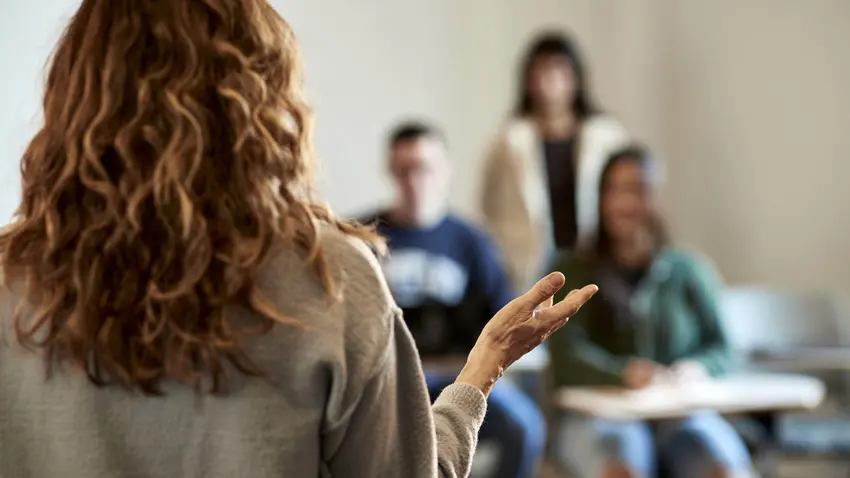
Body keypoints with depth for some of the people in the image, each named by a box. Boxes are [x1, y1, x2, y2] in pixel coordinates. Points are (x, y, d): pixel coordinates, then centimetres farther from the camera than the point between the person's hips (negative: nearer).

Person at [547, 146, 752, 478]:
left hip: (679, 413, 2)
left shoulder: (689, 271, 13)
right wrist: (624, 373, -28)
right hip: (599, 412, -2)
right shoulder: (573, 275, 7)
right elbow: (567, 355, -7)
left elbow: (721, 351, 10)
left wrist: (695, 369, -14)